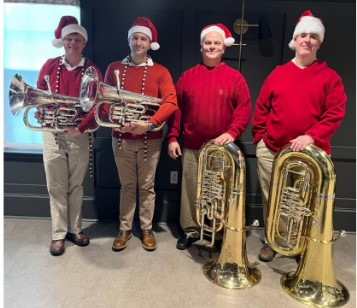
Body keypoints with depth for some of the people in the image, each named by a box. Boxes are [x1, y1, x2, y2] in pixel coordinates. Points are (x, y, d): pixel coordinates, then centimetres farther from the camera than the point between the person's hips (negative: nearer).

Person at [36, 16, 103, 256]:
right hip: (53, 133, 1)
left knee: (76, 185, 10)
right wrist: (41, 113, -7)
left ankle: (75, 229, 25)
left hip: (80, 135, -1)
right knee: (56, 187, 5)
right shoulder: (50, 66, 5)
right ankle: (59, 234, 18)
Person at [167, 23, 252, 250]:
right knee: (190, 189, 9)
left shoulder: (235, 77, 2)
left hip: (222, 147, -1)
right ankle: (190, 230, 25)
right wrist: (173, 137, 0)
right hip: (191, 147, 2)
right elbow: (176, 109, 7)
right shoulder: (188, 76, 8)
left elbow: (244, 109, -3)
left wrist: (232, 132, -18)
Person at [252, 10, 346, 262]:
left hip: (310, 154, -2)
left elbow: (335, 114, -5)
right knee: (272, 200, 13)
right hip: (271, 151, 2)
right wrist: (260, 137, 3)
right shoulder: (277, 73, 8)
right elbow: (261, 108, 9)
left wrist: (311, 137, -18)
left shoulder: (329, 77, 2)